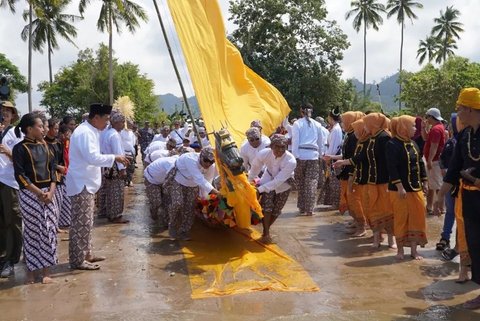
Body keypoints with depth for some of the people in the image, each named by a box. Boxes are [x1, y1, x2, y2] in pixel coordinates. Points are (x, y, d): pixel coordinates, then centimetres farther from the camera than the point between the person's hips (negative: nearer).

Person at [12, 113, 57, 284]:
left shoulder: (44, 146, 9)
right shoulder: (20, 148, -6)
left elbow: (52, 169, 8)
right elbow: (20, 176, -11)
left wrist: (51, 191, -5)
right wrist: (39, 193, -15)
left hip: (48, 193, 5)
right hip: (30, 194, -5)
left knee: (48, 229, 4)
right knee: (32, 231, 2)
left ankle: (46, 268, 13)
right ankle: (31, 269, 15)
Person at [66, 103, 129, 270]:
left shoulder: (90, 131, 13)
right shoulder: (84, 132, -18)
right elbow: (92, 157, -28)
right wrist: (115, 158, -22)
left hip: (87, 183, 11)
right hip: (81, 184, -11)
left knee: (86, 222, 17)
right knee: (81, 223, -5)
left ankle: (86, 254, 27)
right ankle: (78, 260, 2)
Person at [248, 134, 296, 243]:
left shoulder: (291, 161, -37)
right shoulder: (264, 153, -30)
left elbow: (278, 181, -36)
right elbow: (255, 167, -10)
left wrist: (260, 189, -36)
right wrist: (250, 181, 3)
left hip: (283, 184, 0)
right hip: (269, 179, 1)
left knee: (276, 210, 6)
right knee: (266, 206, -16)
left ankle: (266, 230, 29)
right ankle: (266, 233, -4)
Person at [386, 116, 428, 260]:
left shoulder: (413, 144, 11)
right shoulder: (393, 144, -12)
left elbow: (420, 163, 18)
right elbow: (392, 168, -18)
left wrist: (424, 182, 14)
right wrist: (399, 187, -21)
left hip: (416, 188, 7)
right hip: (400, 189, -7)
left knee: (416, 218, 8)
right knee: (401, 219, 1)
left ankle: (413, 249, 19)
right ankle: (400, 250, 14)